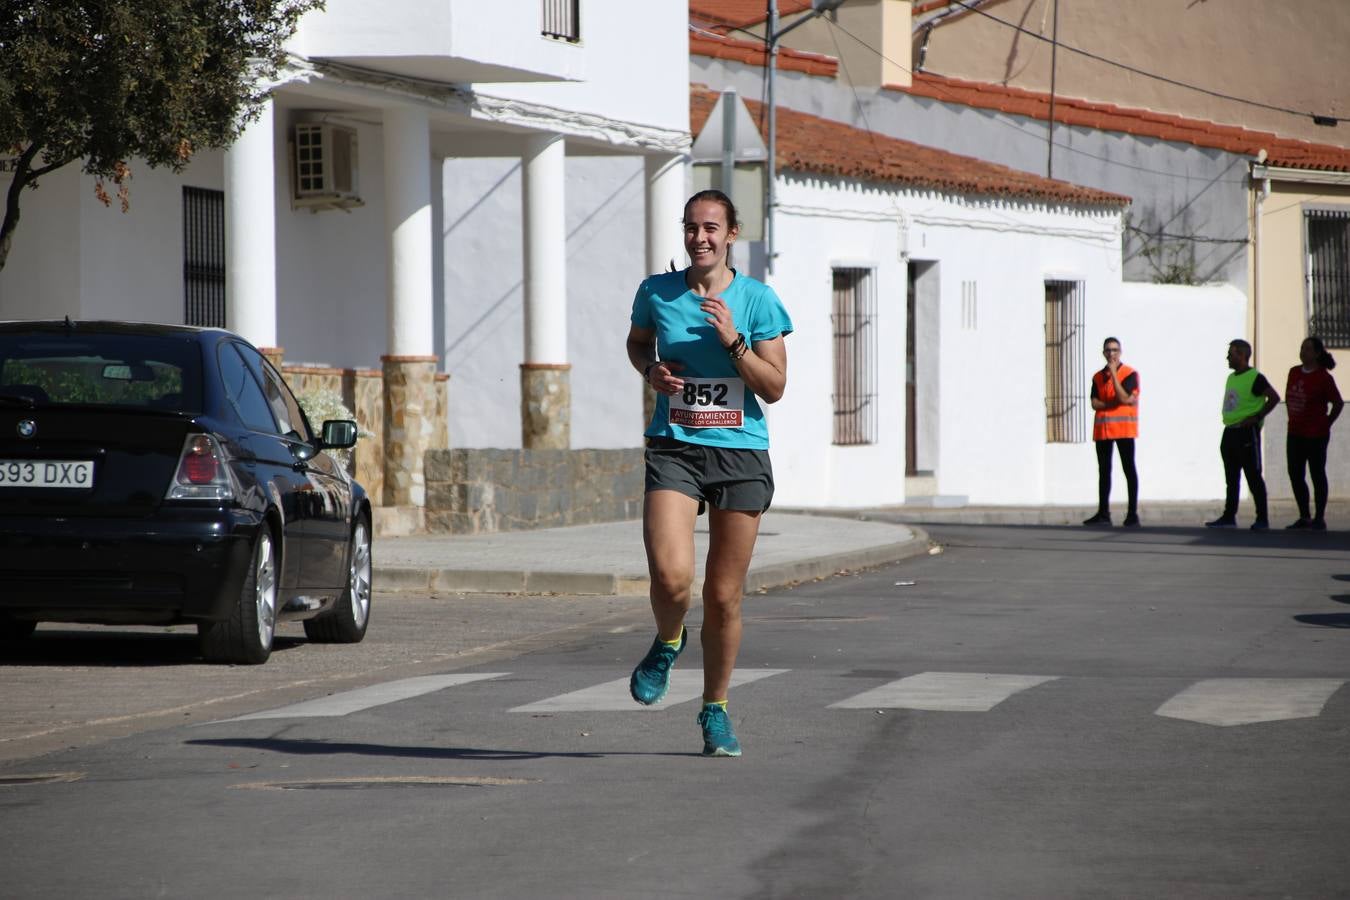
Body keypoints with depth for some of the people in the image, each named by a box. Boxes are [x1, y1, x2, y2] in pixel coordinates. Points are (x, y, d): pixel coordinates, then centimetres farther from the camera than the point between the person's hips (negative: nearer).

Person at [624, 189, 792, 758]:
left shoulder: (757, 299, 0)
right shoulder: (657, 292, 4)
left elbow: (774, 388, -2)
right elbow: (637, 343, 24)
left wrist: (733, 342, -16)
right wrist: (651, 371, 2)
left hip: (741, 454, 0)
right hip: (674, 450, 0)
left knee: (724, 597, 5)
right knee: (671, 577, -22)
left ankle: (715, 711, 24)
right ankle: (667, 644, 14)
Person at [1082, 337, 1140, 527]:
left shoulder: (1130, 374, -3)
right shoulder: (1098, 377, 12)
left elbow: (1124, 398, -16)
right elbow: (1095, 403, 2)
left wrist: (1113, 373, -15)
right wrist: (1114, 403, -13)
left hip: (1124, 429, -5)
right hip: (1103, 429, 5)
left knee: (1129, 469, -4)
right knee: (1104, 471, 8)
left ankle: (1132, 514, -5)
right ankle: (1103, 513, 13)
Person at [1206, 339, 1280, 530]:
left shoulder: (1255, 378, -11)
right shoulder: (1231, 378, 15)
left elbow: (1274, 398, -15)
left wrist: (1258, 417, -16)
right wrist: (1228, 420, 13)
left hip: (1247, 432, -9)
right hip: (1230, 431, 9)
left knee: (1253, 476, -5)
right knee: (1231, 477, 10)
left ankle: (1262, 519, -2)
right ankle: (1229, 516, 14)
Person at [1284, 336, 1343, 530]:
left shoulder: (1323, 377, -11)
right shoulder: (1294, 372, 8)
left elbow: (1338, 403, -6)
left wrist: (1326, 423, -3)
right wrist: (1293, 419, 13)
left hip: (1315, 435, -7)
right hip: (1295, 434, 7)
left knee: (1317, 475, 0)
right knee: (1295, 476, 8)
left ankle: (1319, 519, 7)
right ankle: (1305, 517, 19)